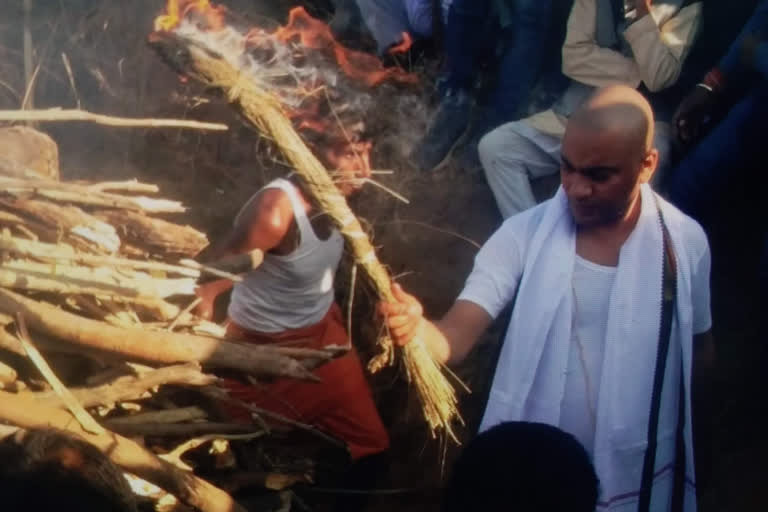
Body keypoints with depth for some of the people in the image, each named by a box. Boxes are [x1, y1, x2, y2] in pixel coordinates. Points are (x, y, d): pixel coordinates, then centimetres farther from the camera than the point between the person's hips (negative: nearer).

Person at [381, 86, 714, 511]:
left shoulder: (684, 242, -10)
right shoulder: (525, 234, -14)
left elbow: (699, 351, 5)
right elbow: (456, 335, -23)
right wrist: (416, 327, -43)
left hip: (636, 476, 1)